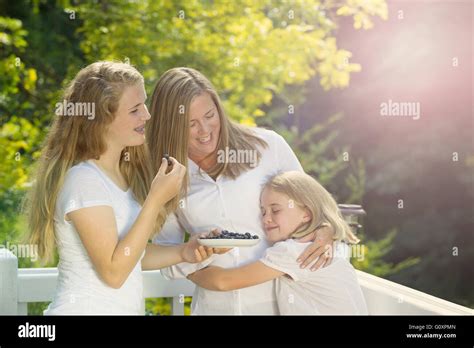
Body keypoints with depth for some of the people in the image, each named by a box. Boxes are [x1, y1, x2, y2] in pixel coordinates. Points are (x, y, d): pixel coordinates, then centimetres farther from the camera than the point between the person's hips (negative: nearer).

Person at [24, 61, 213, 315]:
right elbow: (113, 272, -22)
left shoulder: (121, 173, 6)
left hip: (124, 308, 8)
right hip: (84, 308, -8)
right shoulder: (84, 180, -19)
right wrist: (156, 199, -24)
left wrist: (182, 253, -3)